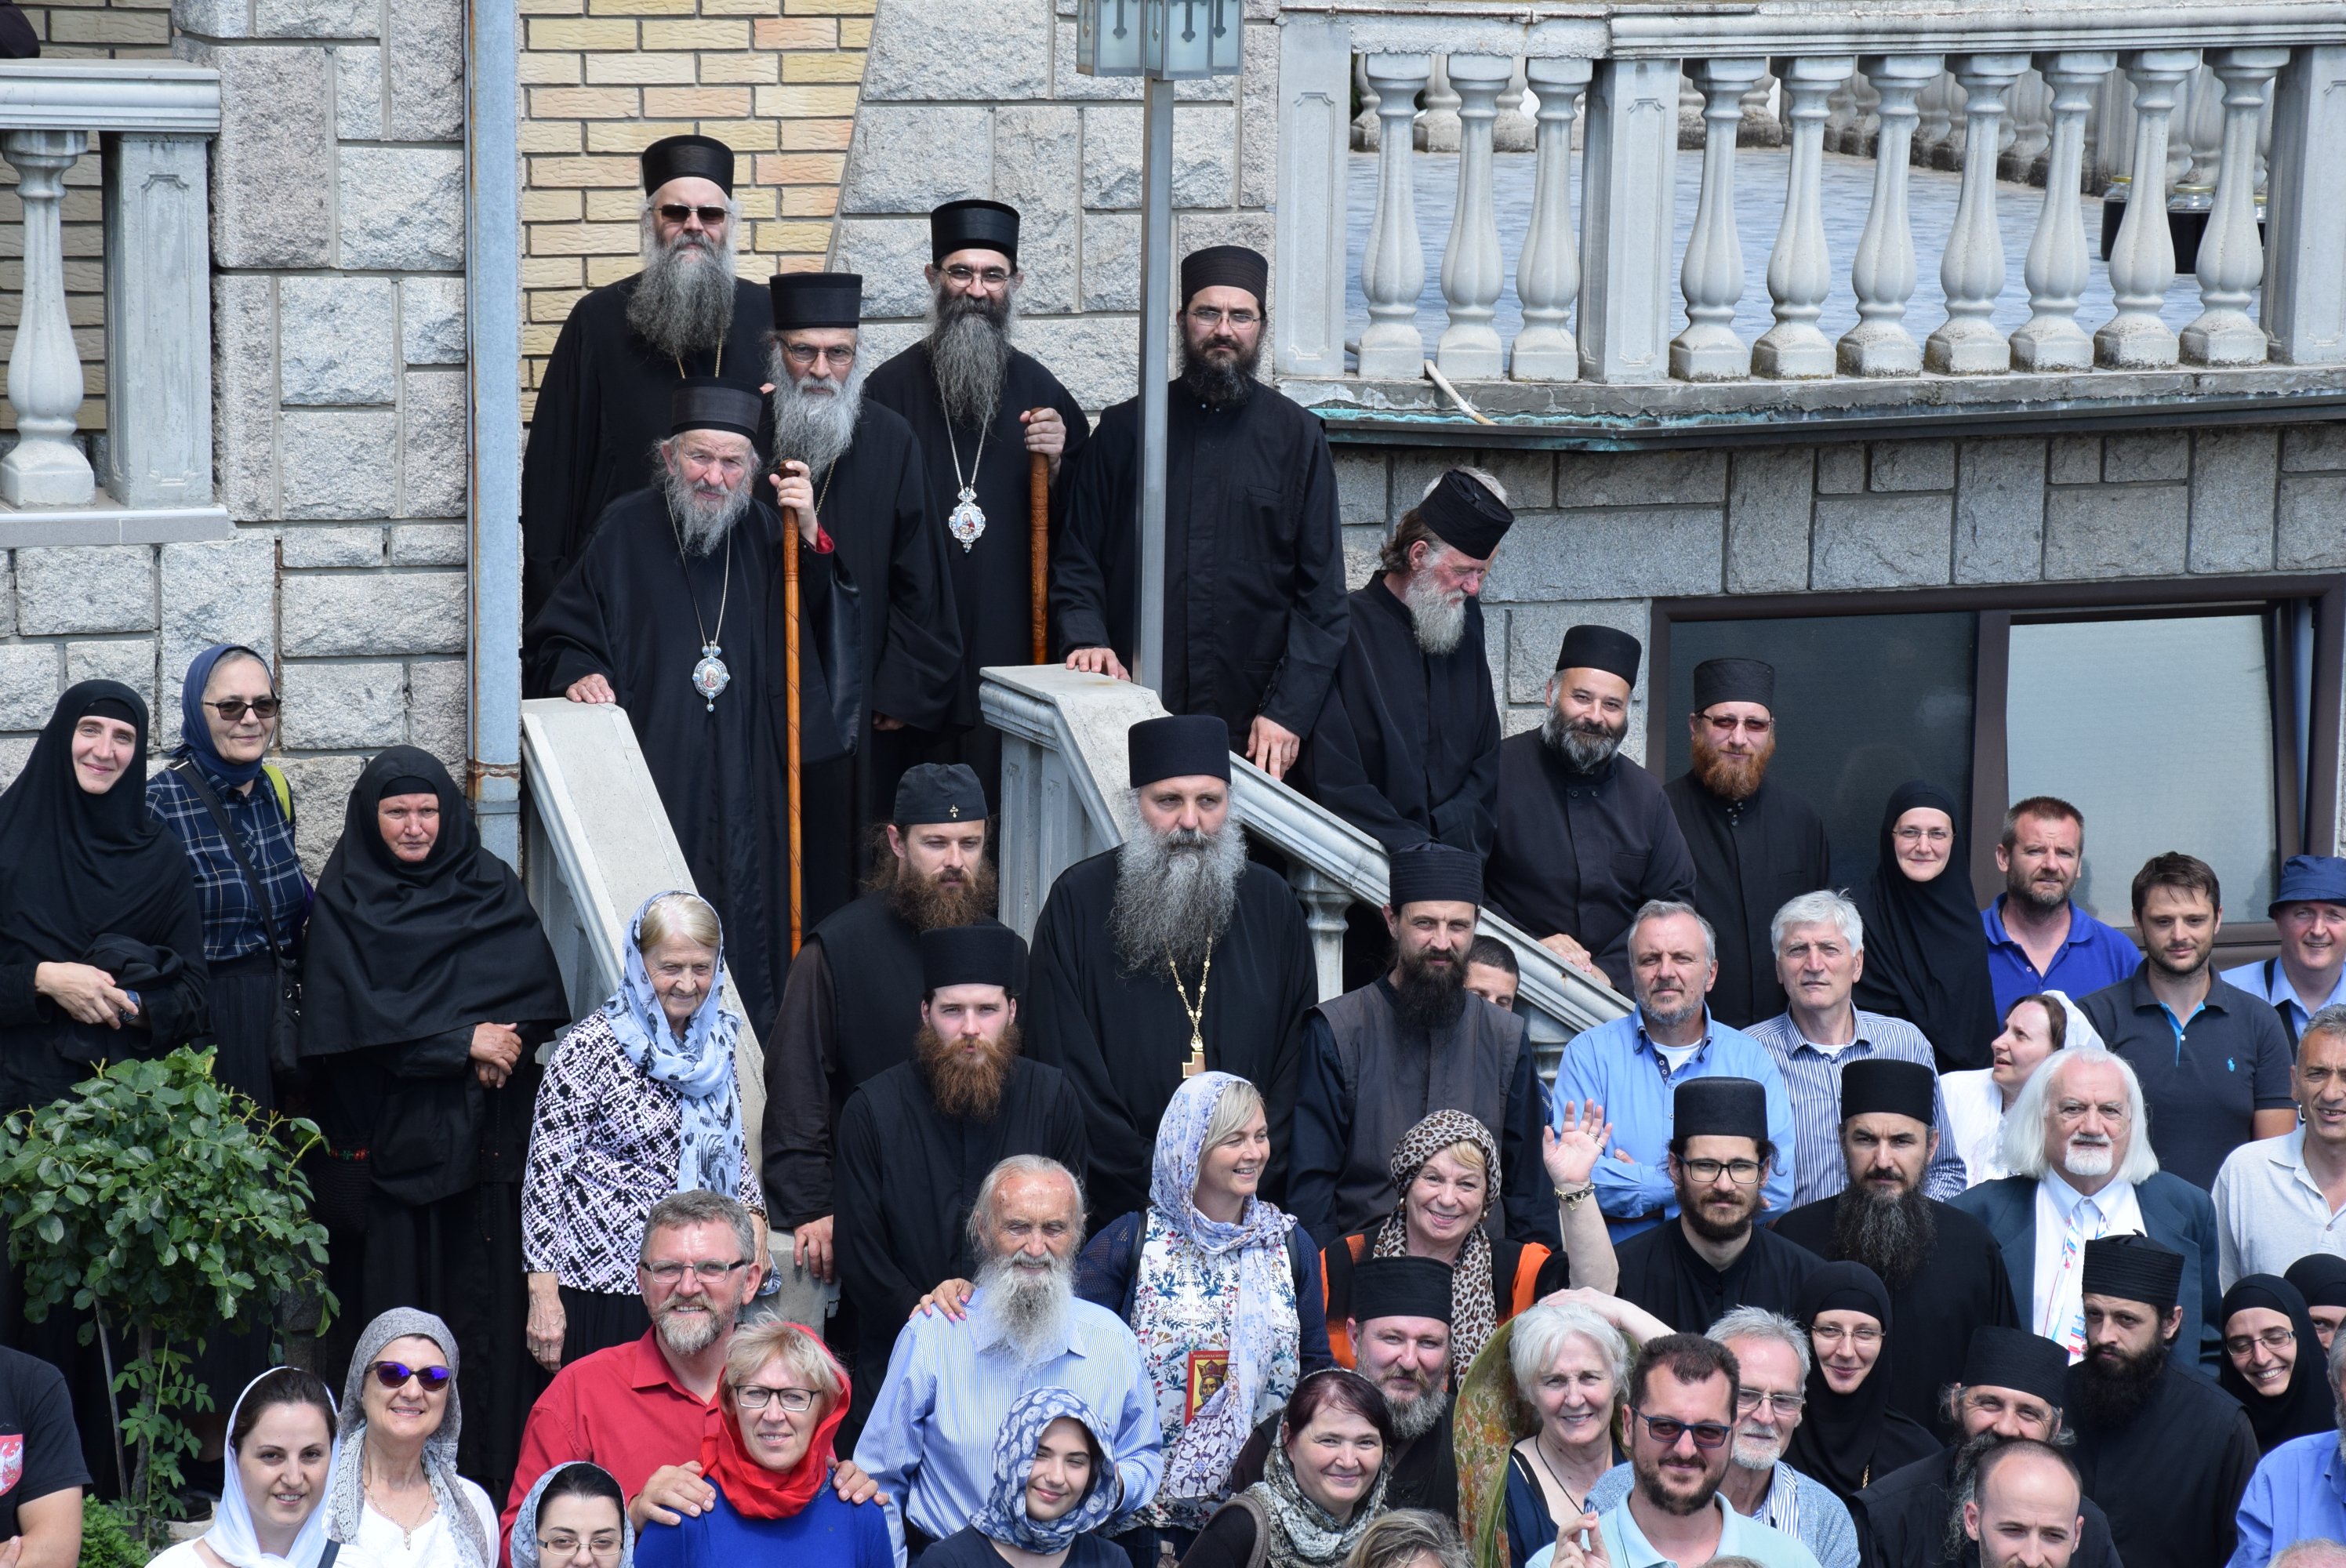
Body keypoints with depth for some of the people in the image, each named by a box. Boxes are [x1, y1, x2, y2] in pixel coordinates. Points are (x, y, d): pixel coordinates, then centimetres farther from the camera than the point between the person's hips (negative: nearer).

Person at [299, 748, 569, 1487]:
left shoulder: (491, 887, 12)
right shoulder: (345, 902, 5)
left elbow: (539, 993, 4)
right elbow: (356, 1013, -6)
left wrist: (502, 1044, -15)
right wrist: (463, 1041, -12)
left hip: (487, 1131, 2)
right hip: (395, 1130, -2)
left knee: (493, 1283, -3)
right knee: (403, 1291, -4)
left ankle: (498, 1450, 0)